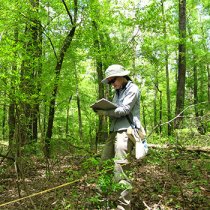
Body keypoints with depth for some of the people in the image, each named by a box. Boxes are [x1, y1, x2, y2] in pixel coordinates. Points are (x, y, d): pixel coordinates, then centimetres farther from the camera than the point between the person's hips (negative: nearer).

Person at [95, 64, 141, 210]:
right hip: (115, 130, 9)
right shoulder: (118, 92, 24)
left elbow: (124, 110, -12)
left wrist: (105, 112, -7)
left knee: (120, 170, -14)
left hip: (126, 131, -8)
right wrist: (103, 111, 0)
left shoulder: (132, 89, -1)